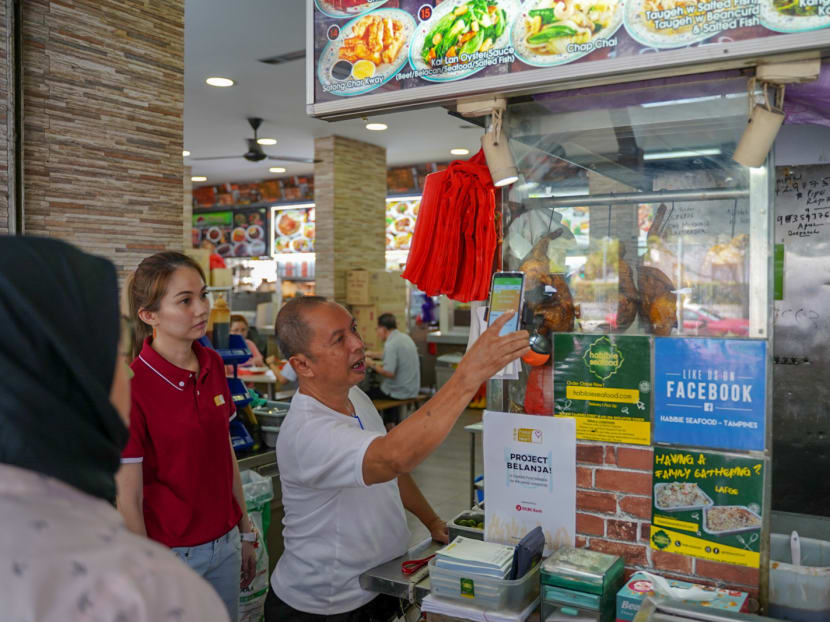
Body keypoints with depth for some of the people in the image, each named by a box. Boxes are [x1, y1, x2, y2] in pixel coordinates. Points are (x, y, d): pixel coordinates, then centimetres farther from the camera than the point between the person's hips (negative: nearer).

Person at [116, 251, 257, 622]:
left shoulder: (213, 365, -1)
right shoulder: (133, 387, -20)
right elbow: (129, 501, -15)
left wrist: (245, 531, 11)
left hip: (225, 543, 6)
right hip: (171, 552, -5)